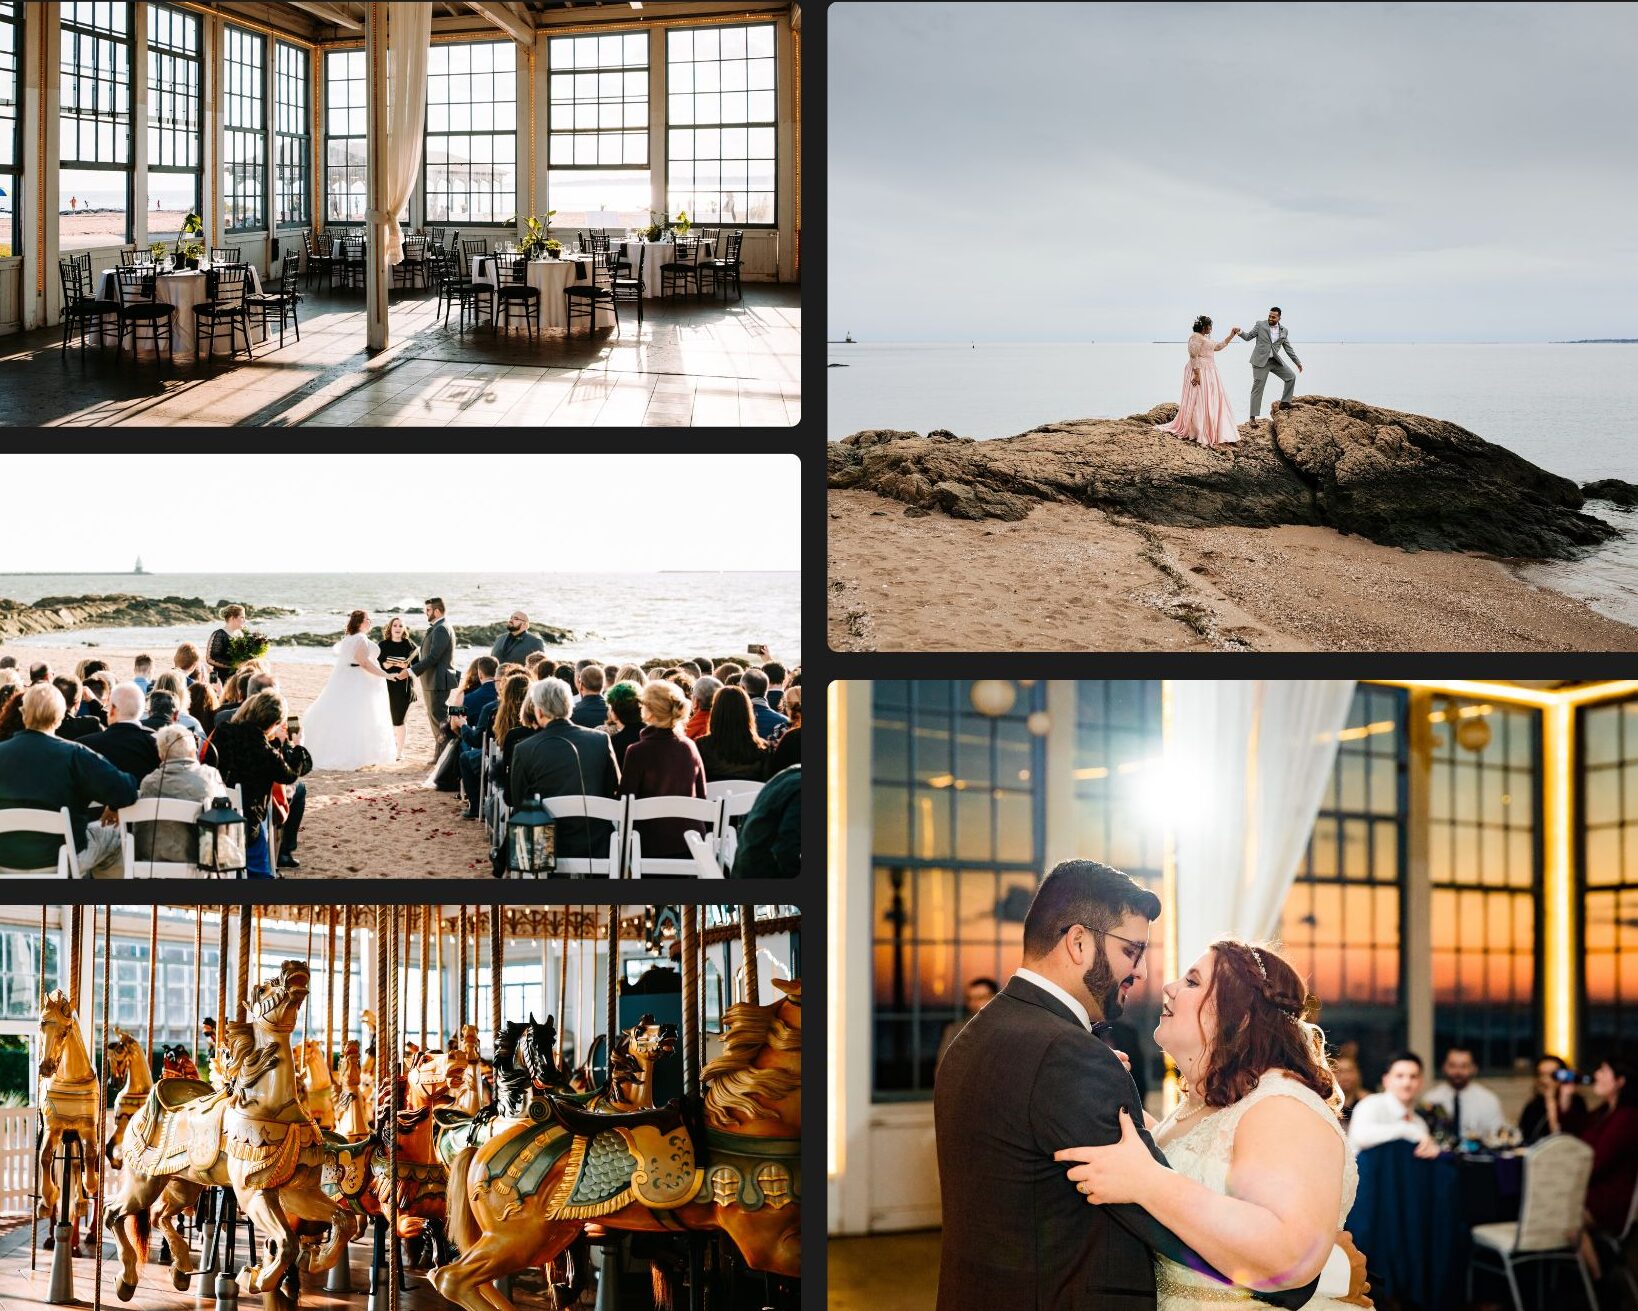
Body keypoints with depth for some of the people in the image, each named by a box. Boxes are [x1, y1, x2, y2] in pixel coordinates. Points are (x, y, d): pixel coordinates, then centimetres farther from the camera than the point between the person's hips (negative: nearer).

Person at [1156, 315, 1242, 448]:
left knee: (1213, 403, 11)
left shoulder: (1204, 338, 19)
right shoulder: (1196, 337, -13)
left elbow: (1218, 346, 30)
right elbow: (1194, 356, -20)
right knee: (1200, 403, -8)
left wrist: (1231, 335, 27)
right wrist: (1197, 374, -25)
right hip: (1200, 373, -11)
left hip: (1209, 374, 11)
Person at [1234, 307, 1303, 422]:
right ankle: (1253, 417, -4)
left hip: (1275, 361, 4)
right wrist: (1240, 333, -19)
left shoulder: (1284, 331, 7)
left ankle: (1284, 403, 13)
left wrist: (1297, 362, 16)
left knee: (1291, 377, -1)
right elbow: (1249, 337, 1)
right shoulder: (1260, 324, -1)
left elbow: (1288, 348, 14)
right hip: (1260, 361, -4)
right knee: (1257, 388, -5)